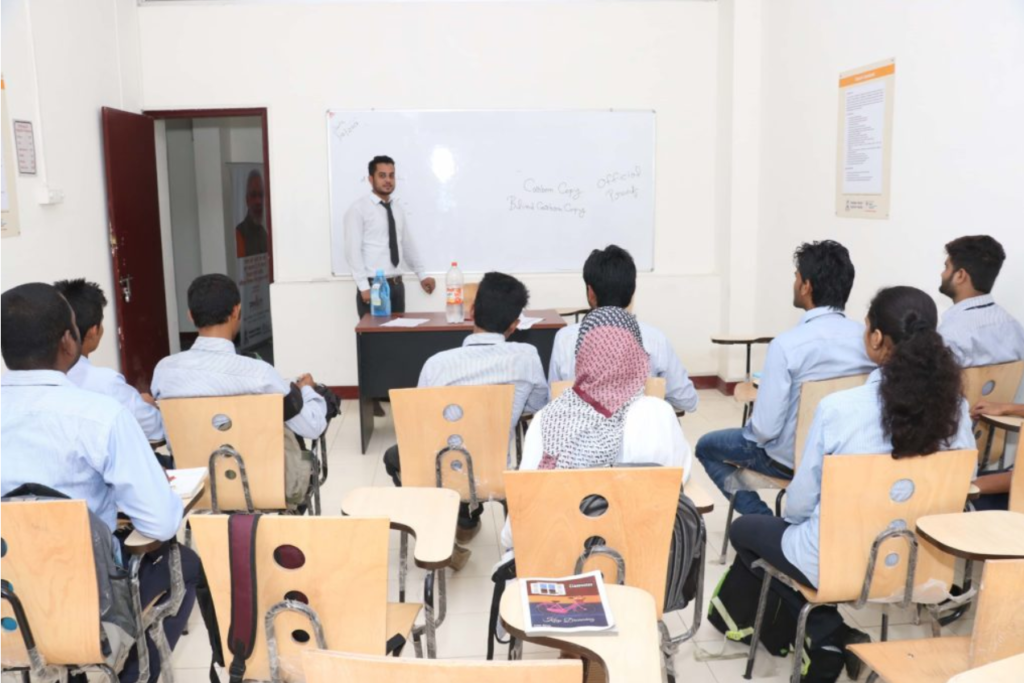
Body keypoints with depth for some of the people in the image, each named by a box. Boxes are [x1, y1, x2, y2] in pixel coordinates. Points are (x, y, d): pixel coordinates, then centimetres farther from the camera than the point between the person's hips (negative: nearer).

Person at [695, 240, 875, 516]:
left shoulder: (787, 344, -27)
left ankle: (764, 520, 11)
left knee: (706, 446, 19)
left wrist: (748, 430, -1)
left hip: (792, 458, -6)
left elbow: (765, 429, -24)